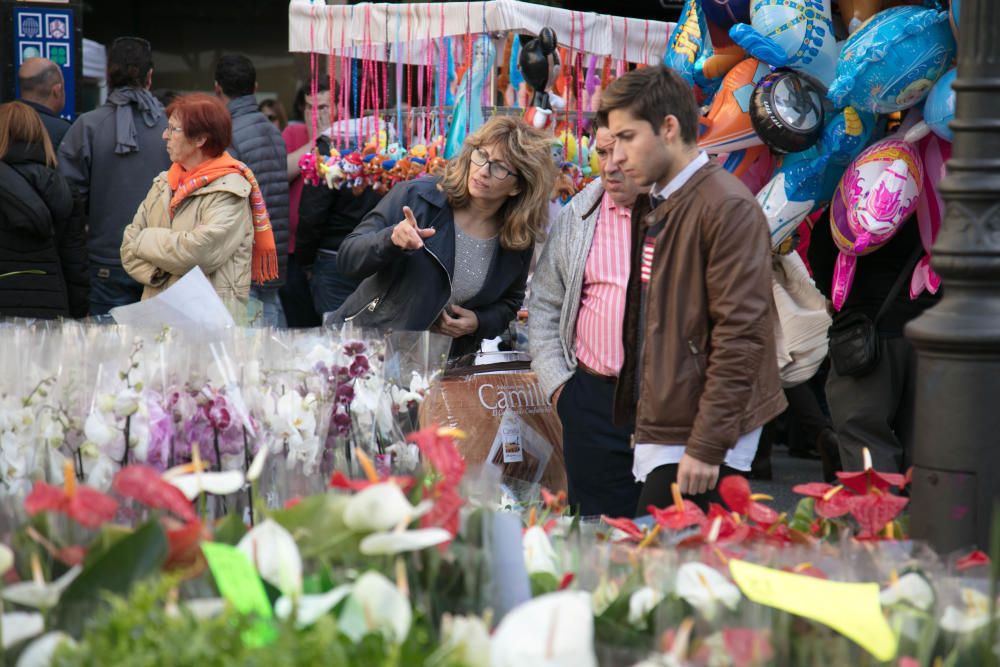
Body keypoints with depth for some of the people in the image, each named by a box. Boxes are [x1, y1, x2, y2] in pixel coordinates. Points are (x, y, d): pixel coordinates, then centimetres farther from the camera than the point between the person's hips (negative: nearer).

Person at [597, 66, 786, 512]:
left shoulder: (727, 207, -13)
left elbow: (739, 335, -17)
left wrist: (707, 447, -19)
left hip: (701, 443, -8)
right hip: (658, 431, 8)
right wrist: (644, 424, 17)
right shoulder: (651, 208, 17)